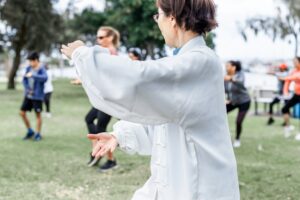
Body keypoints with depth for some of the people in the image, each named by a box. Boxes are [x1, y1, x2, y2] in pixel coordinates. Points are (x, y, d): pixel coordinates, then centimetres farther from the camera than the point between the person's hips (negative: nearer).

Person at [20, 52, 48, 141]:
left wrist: (32, 75, -38)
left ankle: (38, 134, 14)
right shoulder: (28, 68, 3)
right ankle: (30, 131, 22)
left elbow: (44, 78, -34)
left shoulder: (41, 69, -14)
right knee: (22, 112, 7)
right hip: (28, 95, 6)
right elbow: (24, 79, 12)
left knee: (38, 114, 2)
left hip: (37, 96, -6)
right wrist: (27, 89, -2)